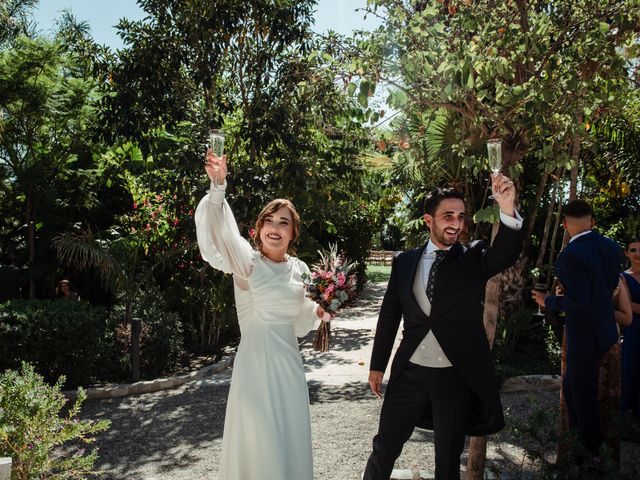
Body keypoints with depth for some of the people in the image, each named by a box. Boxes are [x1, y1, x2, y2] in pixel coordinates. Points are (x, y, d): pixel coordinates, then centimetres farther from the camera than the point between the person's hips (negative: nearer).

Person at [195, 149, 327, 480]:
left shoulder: (300, 269, 5)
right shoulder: (248, 261, -10)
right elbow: (218, 237, -32)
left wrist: (318, 312, -3)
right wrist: (218, 188, -45)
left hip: (288, 365, 5)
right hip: (255, 363, -5)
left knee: (292, 442, 16)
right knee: (259, 443, 5)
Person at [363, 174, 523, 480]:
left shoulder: (473, 259, -3)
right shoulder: (404, 261, 1)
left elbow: (506, 253, -24)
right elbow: (389, 316, 6)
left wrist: (508, 210, -42)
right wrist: (377, 365, 8)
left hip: (456, 377, -1)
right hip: (409, 373, 1)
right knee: (384, 449, 15)